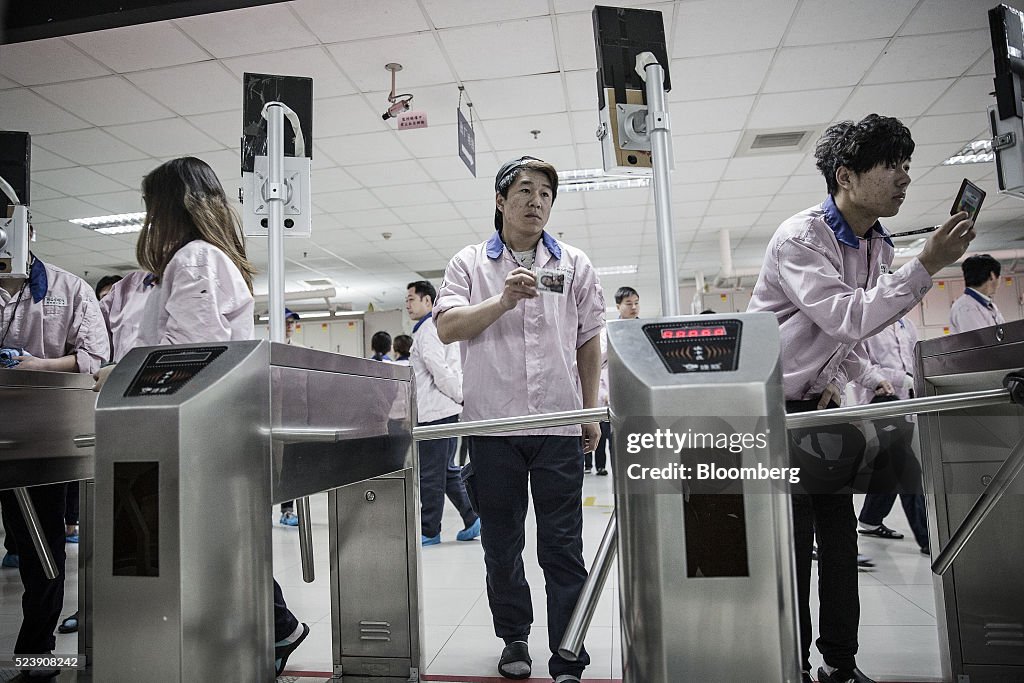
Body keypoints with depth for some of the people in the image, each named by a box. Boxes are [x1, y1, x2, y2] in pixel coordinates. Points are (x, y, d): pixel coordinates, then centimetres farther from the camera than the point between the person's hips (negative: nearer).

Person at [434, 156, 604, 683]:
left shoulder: (574, 265, 10)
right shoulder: (469, 264, 7)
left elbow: (588, 342, 12)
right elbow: (447, 327, -4)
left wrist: (591, 412, 9)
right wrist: (503, 300, -17)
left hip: (559, 424, 0)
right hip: (492, 424, 0)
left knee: (562, 545, 1)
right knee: (501, 542, 12)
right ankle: (514, 639, 30)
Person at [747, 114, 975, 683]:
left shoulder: (878, 245, 6)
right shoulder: (799, 239, -19)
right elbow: (847, 318, -30)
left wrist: (840, 380, 0)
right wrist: (925, 267, -28)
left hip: (819, 404, 8)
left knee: (840, 533, 9)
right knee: (792, 540, -3)